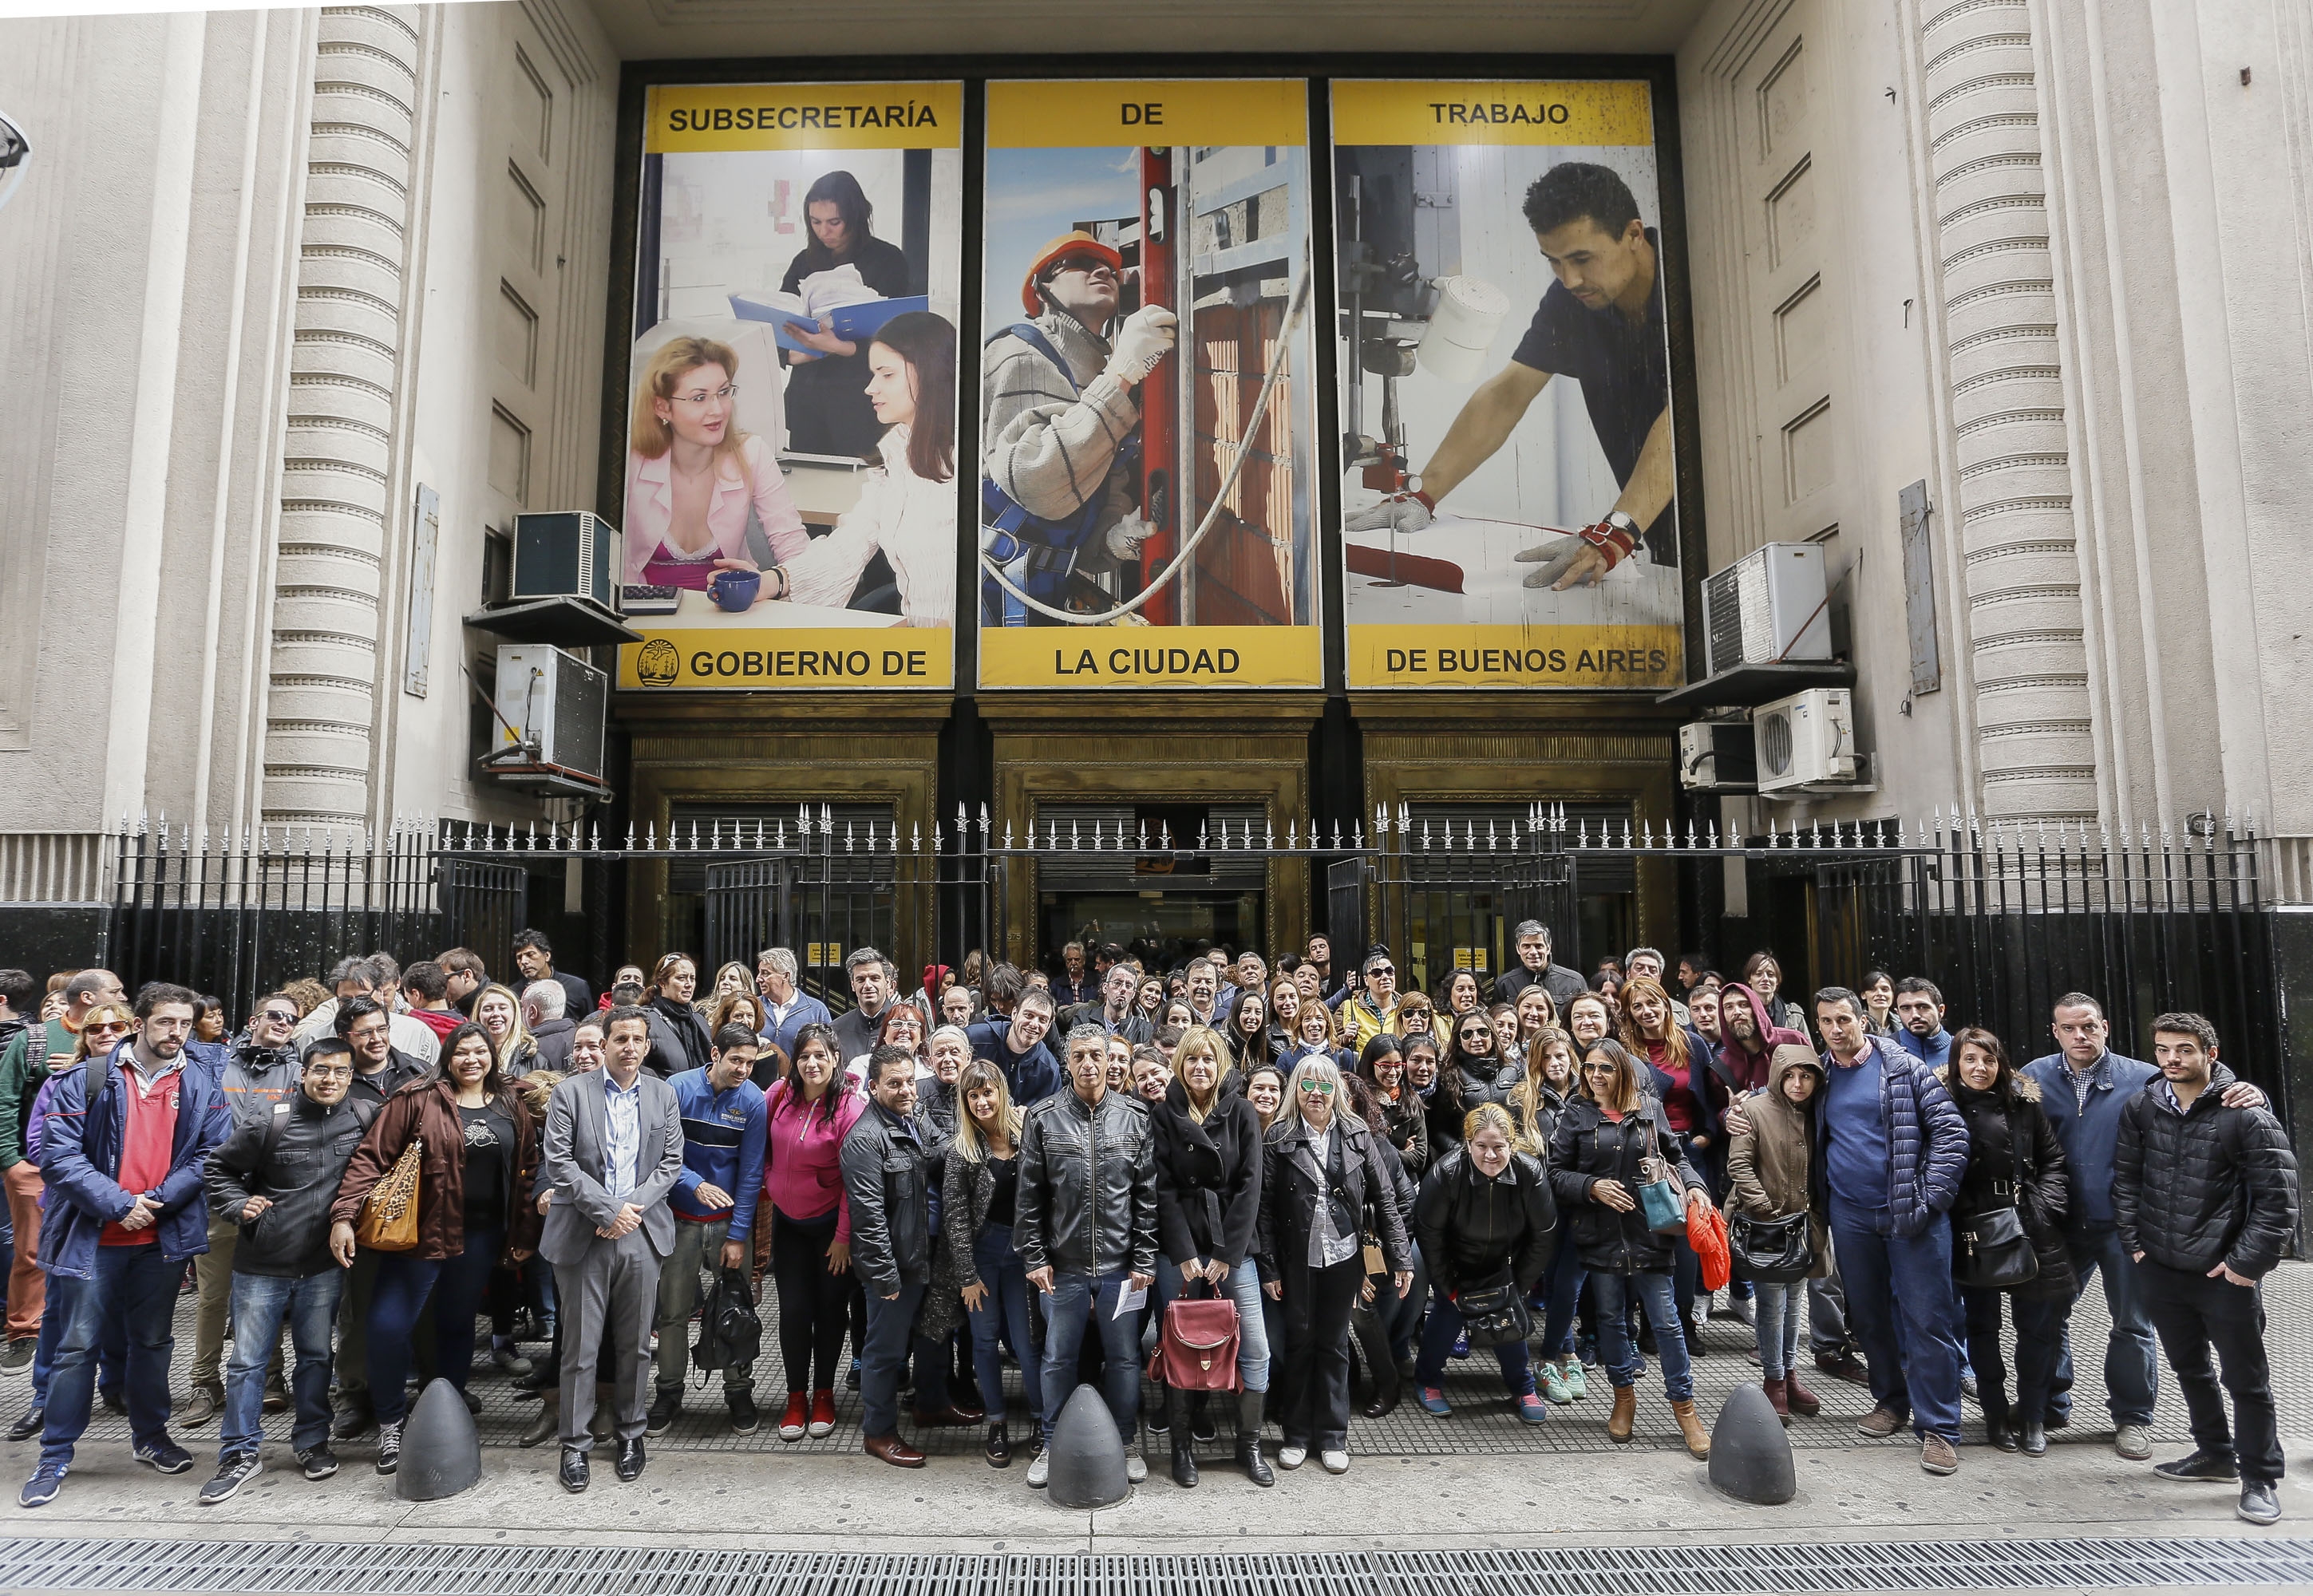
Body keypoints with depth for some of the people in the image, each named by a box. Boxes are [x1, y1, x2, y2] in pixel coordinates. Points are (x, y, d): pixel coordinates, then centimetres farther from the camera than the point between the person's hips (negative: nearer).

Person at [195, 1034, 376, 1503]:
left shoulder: (365, 1118, -3)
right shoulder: (268, 1124, -9)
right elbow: (218, 1167, 4)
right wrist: (238, 1206, -9)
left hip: (324, 1265, 2)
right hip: (262, 1264, -2)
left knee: (316, 1356, 13)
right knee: (248, 1361, 5)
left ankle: (311, 1441, 28)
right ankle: (239, 1454, 17)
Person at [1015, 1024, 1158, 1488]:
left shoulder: (1135, 1120, 0)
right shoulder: (1043, 1118, -2)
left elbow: (1147, 1197, 1)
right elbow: (1029, 1196, 0)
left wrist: (1144, 1260, -3)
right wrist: (1034, 1257, -4)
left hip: (1121, 1266, 0)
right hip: (1063, 1266, 0)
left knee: (1124, 1357, 11)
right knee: (1058, 1358, 10)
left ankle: (1126, 1443, 29)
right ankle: (1053, 1444, 28)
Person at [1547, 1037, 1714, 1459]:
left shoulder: (1648, 1111, 5)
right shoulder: (1575, 1116, 2)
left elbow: (1675, 1156, 14)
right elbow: (1556, 1173, 0)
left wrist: (1693, 1185, -4)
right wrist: (1592, 1186, -15)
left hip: (1648, 1232, 0)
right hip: (1600, 1235, 0)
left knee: (1666, 1320, 1)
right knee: (1611, 1317, 12)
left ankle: (1684, 1406, 16)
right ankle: (1624, 1396, 30)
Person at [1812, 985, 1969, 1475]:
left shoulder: (1904, 1068, -4)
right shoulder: (1819, 1076, 6)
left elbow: (1950, 1130, -6)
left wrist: (1932, 1198, -12)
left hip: (1910, 1214, -4)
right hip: (1850, 1215, 4)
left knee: (1927, 1318, -3)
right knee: (1869, 1315, 13)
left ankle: (1938, 1427, 4)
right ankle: (1891, 1400, 30)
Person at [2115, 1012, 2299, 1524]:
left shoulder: (2246, 1115, -12)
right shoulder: (2141, 1109, 1)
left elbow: (2278, 1197, -11)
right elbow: (2126, 1179, 9)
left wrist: (2247, 1261, -13)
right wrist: (2135, 1242, 3)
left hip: (2225, 1273, -5)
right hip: (2160, 1270, 5)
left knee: (2246, 1378, 6)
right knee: (2189, 1367, 19)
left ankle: (2261, 1478, 21)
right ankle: (2217, 1454, 37)